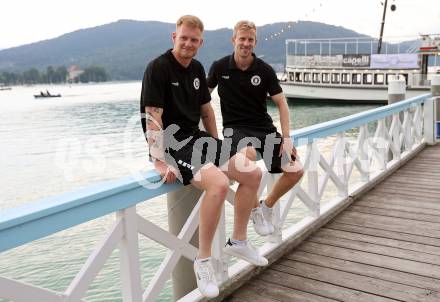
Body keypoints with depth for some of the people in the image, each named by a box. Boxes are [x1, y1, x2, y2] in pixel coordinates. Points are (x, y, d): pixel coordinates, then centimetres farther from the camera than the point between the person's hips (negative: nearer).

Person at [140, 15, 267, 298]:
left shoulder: (197, 69, 11)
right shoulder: (158, 68, -12)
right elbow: (152, 118, -19)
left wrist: (217, 147, 18)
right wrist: (161, 162, -25)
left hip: (196, 138, 9)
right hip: (170, 144, -8)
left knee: (253, 173, 1)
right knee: (219, 183, -31)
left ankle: (238, 241, 17)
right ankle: (203, 261, -14)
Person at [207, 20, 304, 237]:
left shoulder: (265, 70, -1)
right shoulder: (220, 67, -1)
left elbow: (281, 103, 2)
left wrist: (286, 137, -9)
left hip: (264, 127, 3)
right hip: (235, 128, -2)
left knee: (296, 170, -14)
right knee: (249, 154, -39)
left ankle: (267, 206, 14)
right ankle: (255, 210, -14)